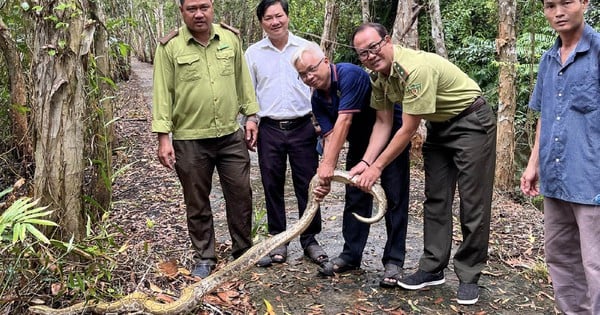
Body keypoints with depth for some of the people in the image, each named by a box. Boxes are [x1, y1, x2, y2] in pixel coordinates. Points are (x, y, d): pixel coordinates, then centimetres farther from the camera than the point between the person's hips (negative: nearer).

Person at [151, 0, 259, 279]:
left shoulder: (230, 38, 4)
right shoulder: (169, 47, -5)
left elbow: (243, 80, 10)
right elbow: (162, 93, -7)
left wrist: (251, 115, 5)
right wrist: (163, 136, -12)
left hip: (231, 135, 3)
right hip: (189, 140, -2)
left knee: (241, 194, 9)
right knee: (197, 203, 9)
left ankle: (244, 251, 29)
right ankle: (204, 258, 25)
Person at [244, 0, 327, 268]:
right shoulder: (253, 53, 5)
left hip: (302, 127, -1)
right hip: (269, 130, 1)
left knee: (307, 185, 4)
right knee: (272, 186, 7)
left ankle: (310, 239, 18)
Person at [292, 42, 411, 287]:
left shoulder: (350, 74, -27)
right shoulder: (317, 99, -5)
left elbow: (344, 121, -33)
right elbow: (330, 136, -11)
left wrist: (328, 164, -34)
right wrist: (325, 176, -24)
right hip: (359, 143, 7)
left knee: (394, 200, -5)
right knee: (355, 199, 6)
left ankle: (394, 261, 2)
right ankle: (351, 255, 16)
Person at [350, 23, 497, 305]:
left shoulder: (415, 68, -32)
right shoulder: (378, 76, -6)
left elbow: (408, 130, -27)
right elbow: (384, 123, -1)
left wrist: (377, 167, -20)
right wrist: (366, 162, -12)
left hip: (472, 121, -8)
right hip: (438, 125, 8)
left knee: (473, 204, -5)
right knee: (435, 199, 8)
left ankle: (469, 277, 6)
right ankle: (433, 268, 17)